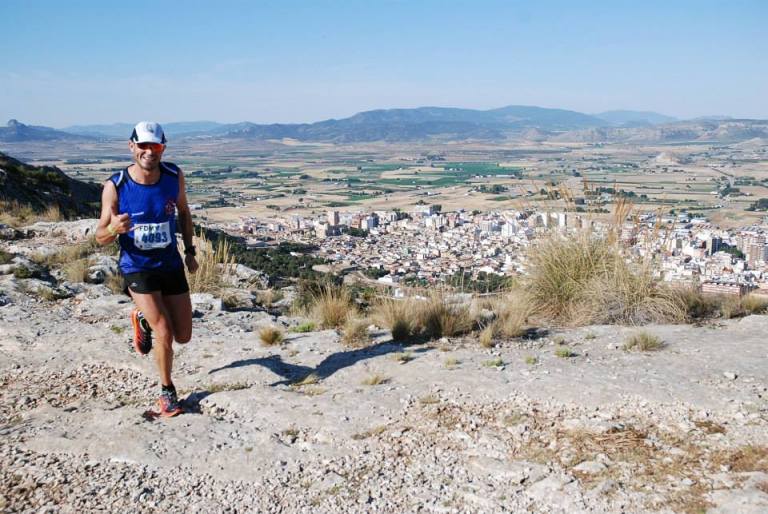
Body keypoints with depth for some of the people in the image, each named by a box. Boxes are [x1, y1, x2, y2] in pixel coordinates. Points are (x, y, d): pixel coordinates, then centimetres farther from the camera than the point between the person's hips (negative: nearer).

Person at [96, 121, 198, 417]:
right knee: (165, 334, -14)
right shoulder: (115, 187, -16)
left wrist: (190, 251, 7)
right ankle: (167, 392, 12)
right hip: (137, 269, -3)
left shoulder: (174, 176, -9)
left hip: (171, 265, 4)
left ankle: (144, 319, 42)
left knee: (183, 336, 10)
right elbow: (100, 237, -9)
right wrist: (114, 229, -32)